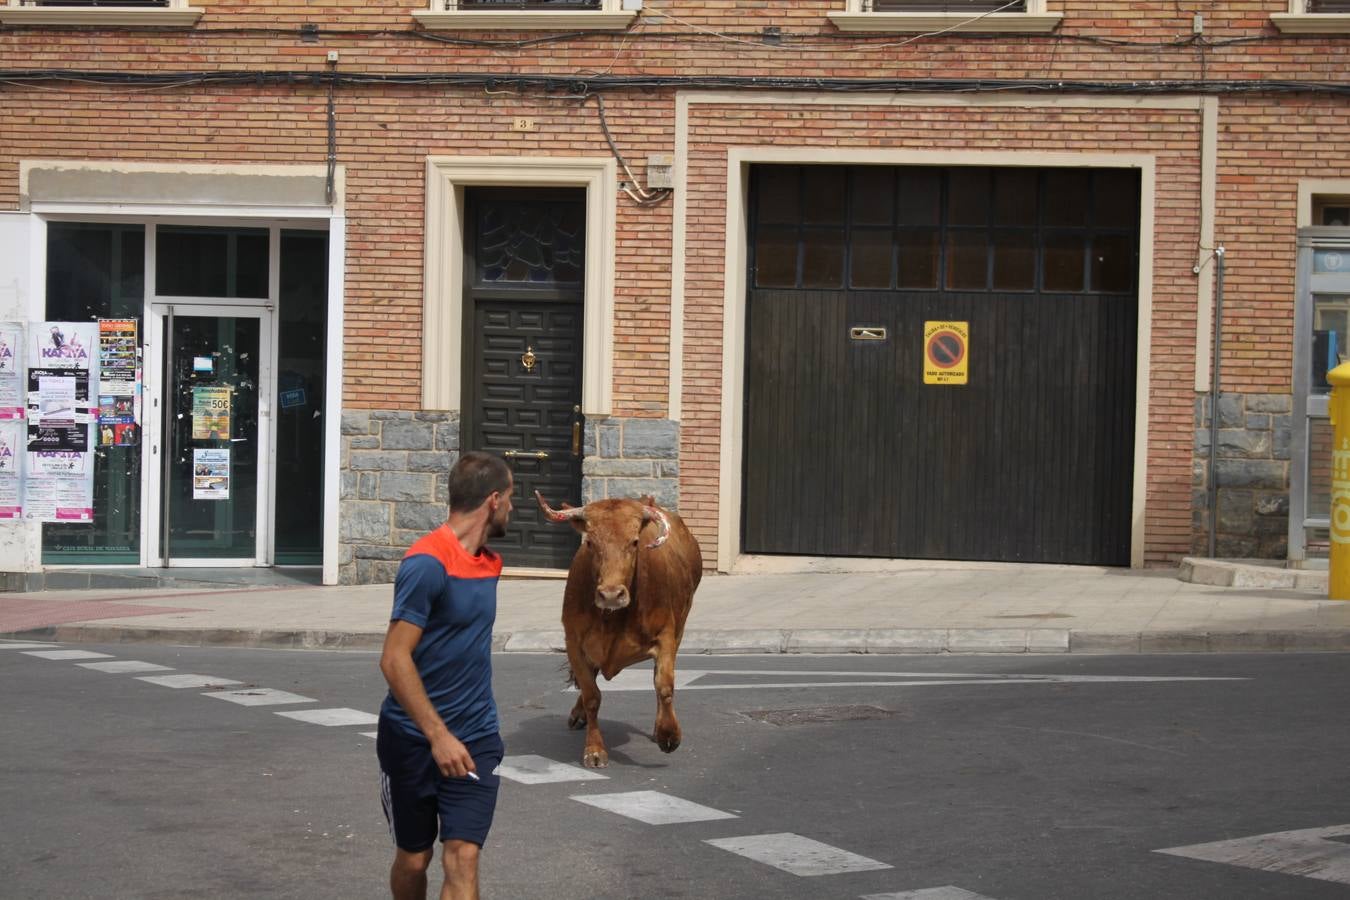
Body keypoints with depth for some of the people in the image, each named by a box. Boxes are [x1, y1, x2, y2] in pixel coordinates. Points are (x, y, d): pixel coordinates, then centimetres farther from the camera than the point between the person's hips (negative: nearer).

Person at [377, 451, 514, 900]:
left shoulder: (489, 563, 7)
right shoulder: (427, 563, -17)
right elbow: (394, 660, -20)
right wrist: (438, 736, -23)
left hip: (476, 738, 5)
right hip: (413, 738, -5)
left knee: (462, 859, -8)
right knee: (413, 859, 11)